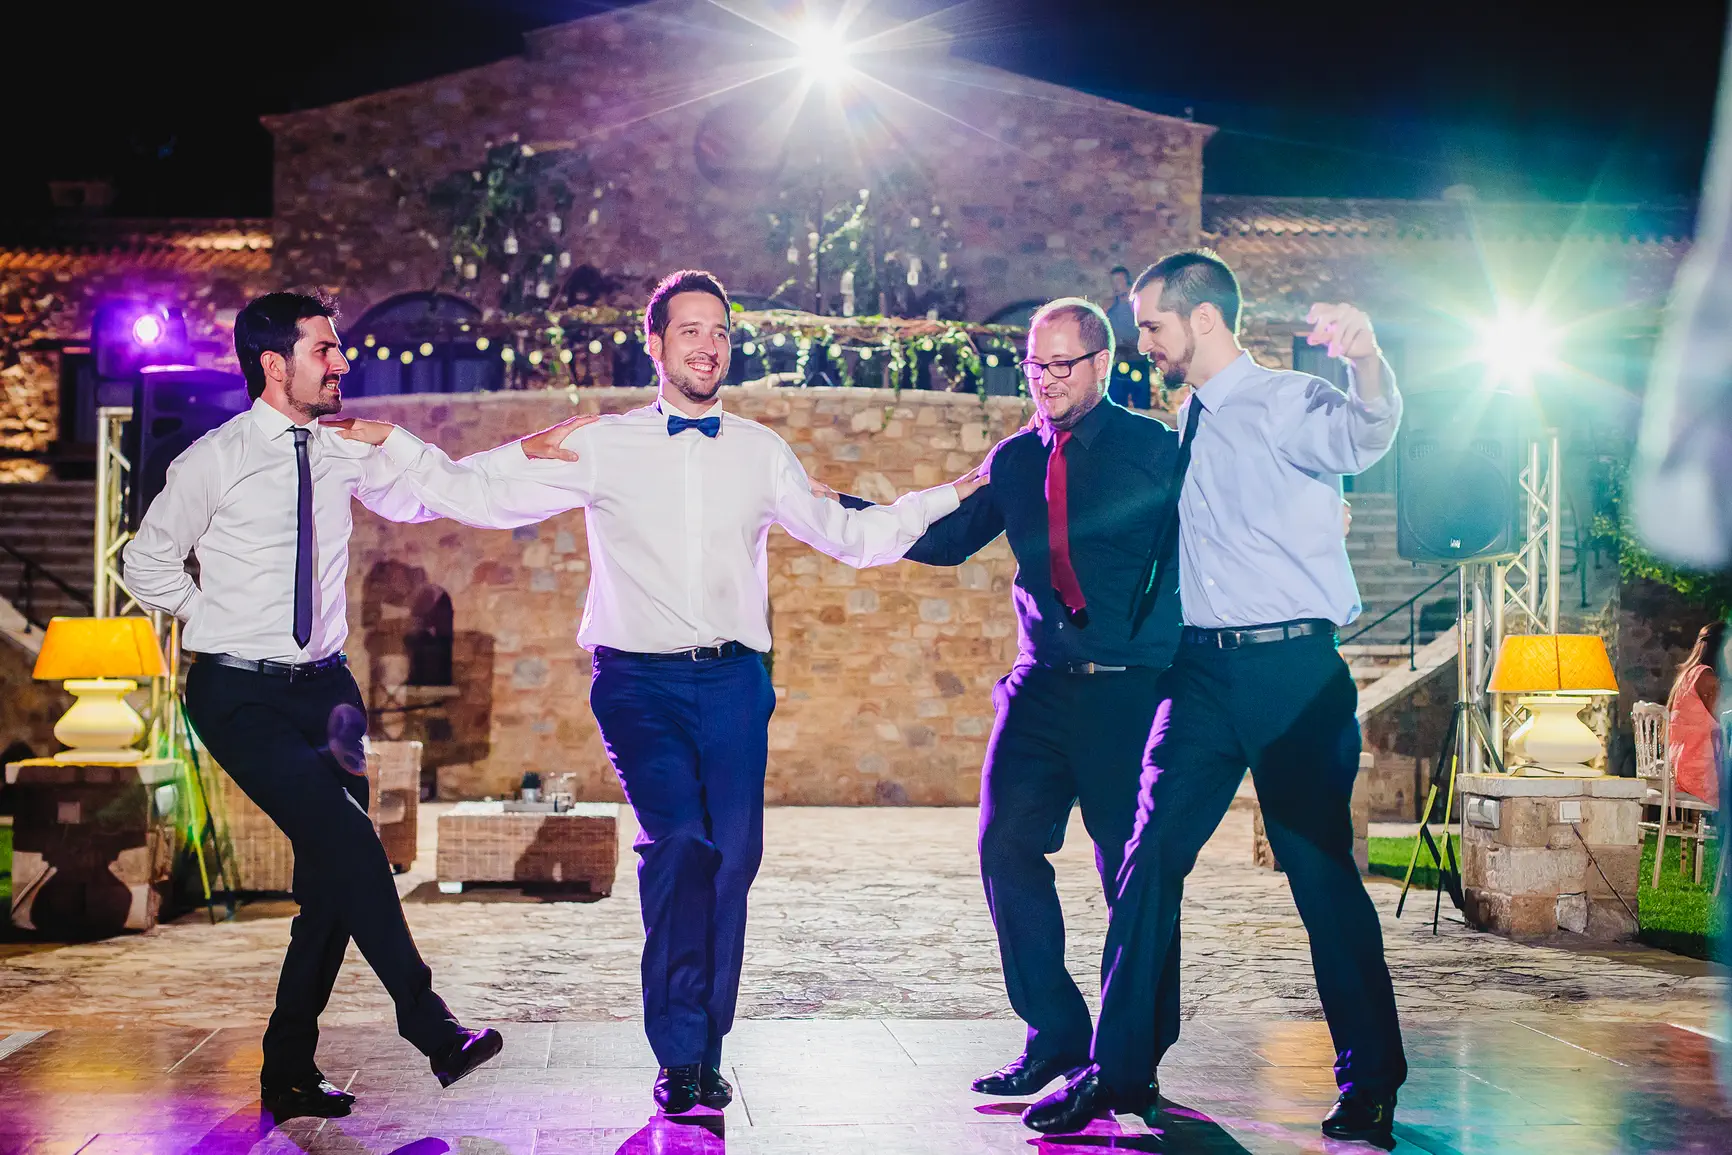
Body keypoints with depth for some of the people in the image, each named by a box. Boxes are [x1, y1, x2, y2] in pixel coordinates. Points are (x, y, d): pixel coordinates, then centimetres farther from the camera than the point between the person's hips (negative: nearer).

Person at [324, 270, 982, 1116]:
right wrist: (386, 440, -3)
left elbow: (848, 537, 22)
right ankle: (678, 1056, -11)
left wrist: (961, 492, 20)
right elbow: (475, 493, 6)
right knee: (678, 840, -21)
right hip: (639, 681, -2)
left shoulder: (761, 453, 13)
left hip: (734, 680, 3)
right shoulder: (602, 446, 6)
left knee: (730, 861, -3)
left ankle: (705, 1057, 14)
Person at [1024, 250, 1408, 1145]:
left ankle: (1370, 1081, 14)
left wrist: (1366, 359, -53)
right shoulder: (1190, 423, 16)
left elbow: (1362, 435, -31)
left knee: (1321, 869, 0)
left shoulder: (1286, 403, -8)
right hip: (1203, 668, 7)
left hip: (1291, 669, -6)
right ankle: (1115, 1067, 8)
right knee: (1149, 858, 1)